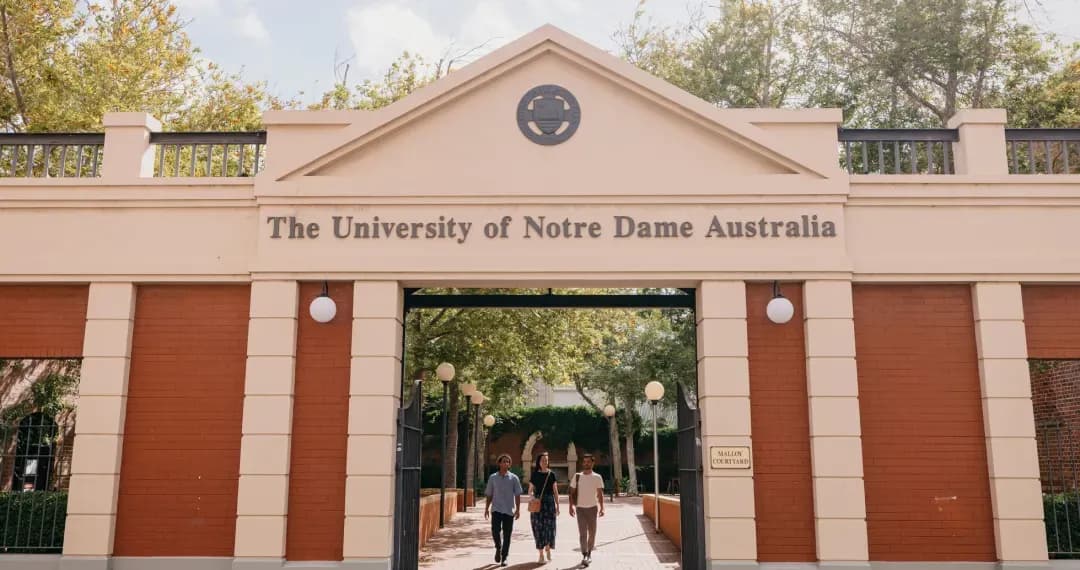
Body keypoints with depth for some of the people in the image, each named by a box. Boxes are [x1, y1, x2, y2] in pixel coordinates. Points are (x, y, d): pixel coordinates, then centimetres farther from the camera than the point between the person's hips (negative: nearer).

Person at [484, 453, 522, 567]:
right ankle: (498, 548, 19)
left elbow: (517, 495, 1)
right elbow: (489, 495, 11)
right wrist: (486, 509, 9)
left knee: (507, 535, 2)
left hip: (509, 510, 0)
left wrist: (518, 509, -5)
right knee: (495, 531, -11)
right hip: (496, 509, 0)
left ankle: (504, 557, 14)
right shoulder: (493, 477, 6)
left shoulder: (514, 478, 2)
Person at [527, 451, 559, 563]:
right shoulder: (535, 475, 4)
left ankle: (548, 549, 26)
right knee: (539, 527, -2)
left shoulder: (551, 474, 4)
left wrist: (557, 505, 4)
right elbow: (530, 490, 6)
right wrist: (532, 496, -15)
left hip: (549, 502, 0)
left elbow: (555, 491, 6)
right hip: (537, 503, 0)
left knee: (549, 527, 1)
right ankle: (541, 554, 6)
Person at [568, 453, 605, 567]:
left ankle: (589, 553, 24)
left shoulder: (597, 477, 0)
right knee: (582, 533, -6)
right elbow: (572, 492, 5)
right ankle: (584, 555, -9)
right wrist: (571, 506, -3)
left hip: (592, 508, 0)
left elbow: (600, 494, 0)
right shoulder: (577, 476, 1)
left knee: (592, 532, 7)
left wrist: (602, 508, -8)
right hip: (580, 508, 0)